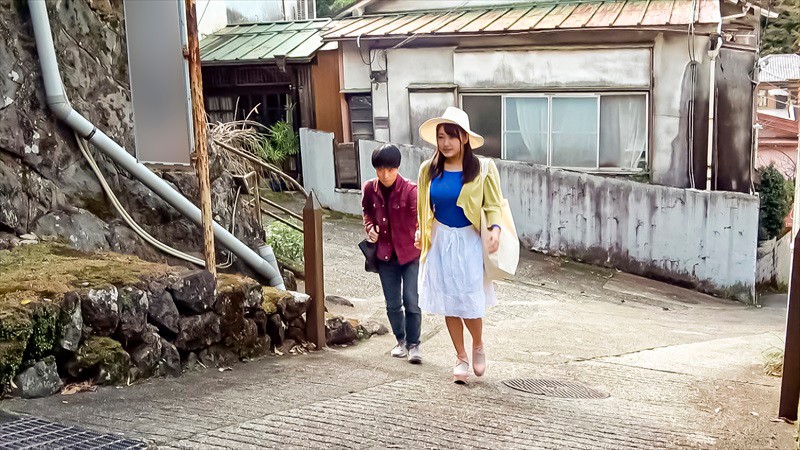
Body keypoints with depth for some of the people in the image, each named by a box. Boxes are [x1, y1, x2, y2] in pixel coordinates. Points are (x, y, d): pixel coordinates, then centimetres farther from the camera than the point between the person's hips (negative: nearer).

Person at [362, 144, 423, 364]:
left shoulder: (410, 190, -17)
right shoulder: (370, 189, -2)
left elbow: (419, 214, -30)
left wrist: (422, 232, -49)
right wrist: (369, 227, -2)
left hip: (410, 254, -4)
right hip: (385, 255, 4)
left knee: (411, 301, -7)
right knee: (392, 304, 11)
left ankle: (414, 344, 8)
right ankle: (401, 341, 30)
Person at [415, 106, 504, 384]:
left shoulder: (482, 169, -7)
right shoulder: (429, 170, 2)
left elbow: (493, 205, -6)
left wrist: (495, 229, -22)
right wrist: (422, 233, 5)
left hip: (469, 242, -3)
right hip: (440, 242, 3)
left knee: (469, 303, -4)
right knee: (448, 304, 6)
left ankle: (478, 345, 27)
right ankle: (461, 358, 23)